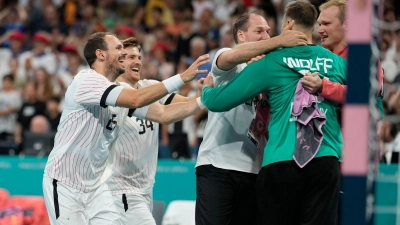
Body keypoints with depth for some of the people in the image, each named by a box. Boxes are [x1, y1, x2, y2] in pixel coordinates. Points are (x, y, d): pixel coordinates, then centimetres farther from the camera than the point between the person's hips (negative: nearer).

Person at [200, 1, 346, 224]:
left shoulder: (271, 62, 2)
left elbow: (218, 101, 5)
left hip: (280, 162, -1)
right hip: (326, 161, 1)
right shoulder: (338, 63, 8)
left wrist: (207, 88, 28)